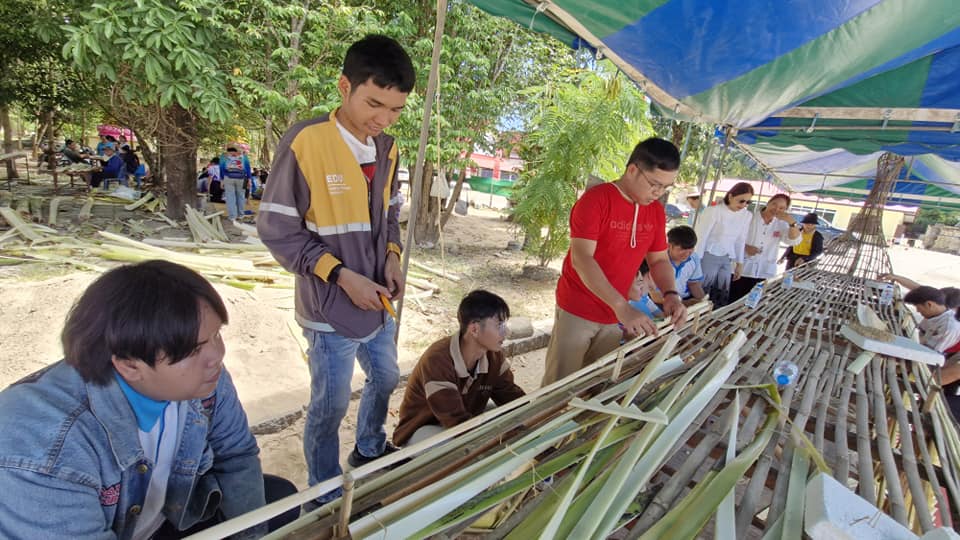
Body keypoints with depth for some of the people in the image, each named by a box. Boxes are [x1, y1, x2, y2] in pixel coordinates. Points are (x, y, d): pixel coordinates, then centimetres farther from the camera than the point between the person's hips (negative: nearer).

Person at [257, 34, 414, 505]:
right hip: (332, 308, -6)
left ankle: (369, 450, 52)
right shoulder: (304, 142, -18)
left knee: (385, 380, 24)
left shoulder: (387, 149, 2)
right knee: (330, 406, 10)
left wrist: (392, 256, -5)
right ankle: (325, 498, 36)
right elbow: (277, 229, -14)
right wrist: (341, 275, -20)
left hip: (378, 303, 7)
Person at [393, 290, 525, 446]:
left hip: (465, 421, 7)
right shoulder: (438, 360, -33)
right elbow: (458, 422, -35)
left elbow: (512, 396, -3)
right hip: (423, 429, -6)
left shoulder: (494, 355, -11)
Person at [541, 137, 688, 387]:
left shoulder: (656, 211, 3)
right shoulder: (595, 200, -17)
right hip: (576, 312, -6)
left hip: (614, 316, 6)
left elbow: (659, 260, 11)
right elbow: (581, 259, -25)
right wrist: (622, 306, -32)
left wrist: (670, 294, -9)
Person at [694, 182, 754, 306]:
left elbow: (740, 241, 14)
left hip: (727, 261, 5)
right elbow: (701, 237, -9)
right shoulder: (713, 211, -11)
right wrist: (696, 262, -9)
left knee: (722, 299, 8)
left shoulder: (746, 215, 5)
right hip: (709, 257, -5)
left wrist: (739, 263, 16)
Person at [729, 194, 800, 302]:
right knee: (734, 302, -2)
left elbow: (794, 241, -4)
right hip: (742, 270, -3)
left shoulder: (781, 225, 8)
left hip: (765, 274, 3)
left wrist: (792, 222, -19)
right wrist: (745, 247, -18)